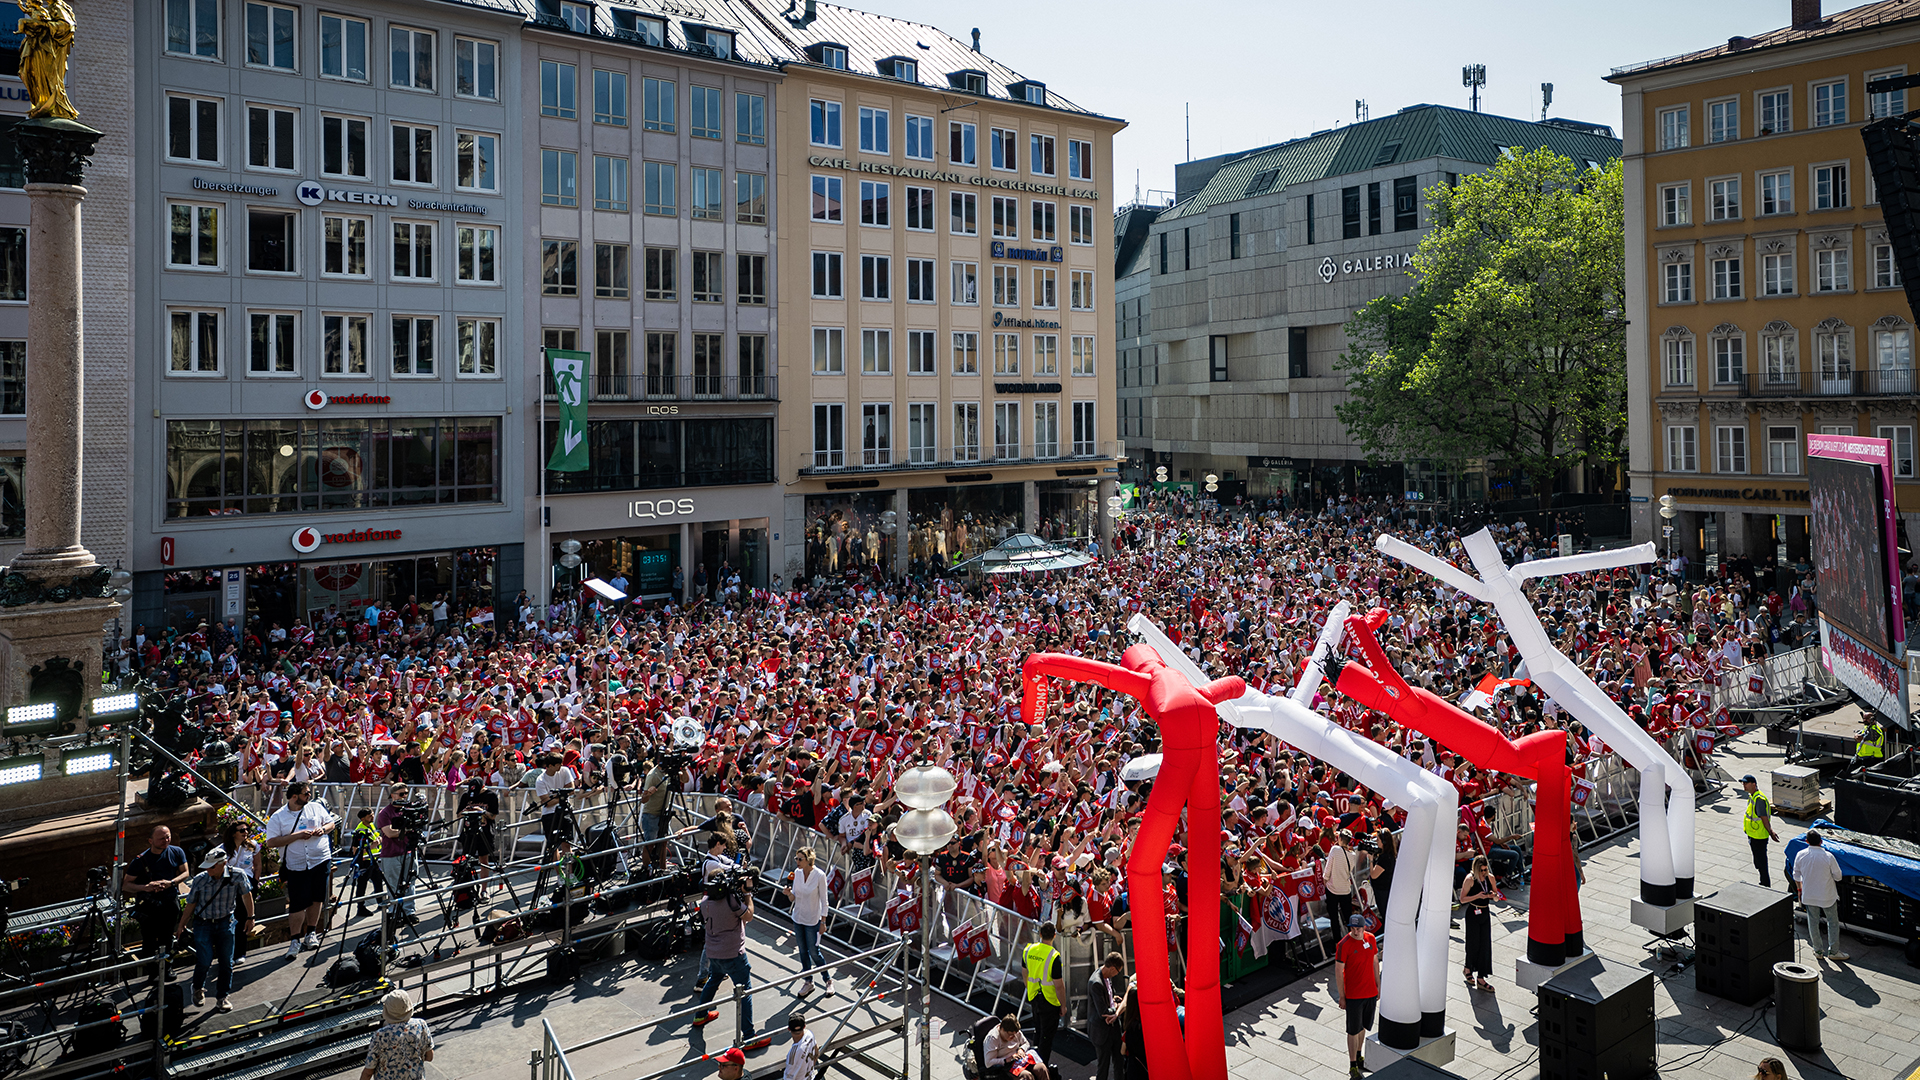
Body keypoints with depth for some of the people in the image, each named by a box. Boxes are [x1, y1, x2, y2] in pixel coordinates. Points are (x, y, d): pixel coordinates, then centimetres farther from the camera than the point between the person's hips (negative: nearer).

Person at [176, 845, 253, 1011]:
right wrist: (181, 926, 8)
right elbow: (191, 904, 0)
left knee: (226, 963, 3)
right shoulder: (200, 879, -15)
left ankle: (222, 997, 20)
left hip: (225, 923, 1)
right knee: (205, 961, -10)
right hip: (203, 924, -1)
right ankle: (198, 988, 22)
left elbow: (246, 894, 2)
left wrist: (250, 917, 7)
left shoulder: (237, 875, -15)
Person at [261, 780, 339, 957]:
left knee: (316, 899, 10)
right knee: (297, 904, -4)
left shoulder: (316, 807, 6)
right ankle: (294, 940, 6)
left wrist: (323, 829, -6)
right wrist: (296, 836, -17)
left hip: (321, 861, 3)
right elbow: (271, 842, -11)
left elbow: (332, 823, 16)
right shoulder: (278, 817, -4)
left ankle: (311, 933, 25)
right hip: (296, 866, -3)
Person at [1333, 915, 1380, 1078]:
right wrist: (1341, 996, -12)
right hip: (1353, 995, -5)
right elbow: (1338, 971, -14)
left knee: (1363, 1026, 20)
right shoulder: (1344, 944, -19)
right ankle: (1353, 1065, 16)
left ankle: (1359, 1056, 39)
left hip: (1370, 992, 5)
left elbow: (1375, 962, 11)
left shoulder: (1371, 939, -3)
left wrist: (1378, 985, 13)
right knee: (1353, 1030, 4)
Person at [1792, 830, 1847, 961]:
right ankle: (1833, 952, 22)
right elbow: (1838, 876, -10)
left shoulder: (1800, 855, -13)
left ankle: (1818, 950, 27)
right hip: (1827, 896, -2)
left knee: (1813, 922, 16)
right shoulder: (1828, 857, -22)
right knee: (1833, 923, 15)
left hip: (1809, 895, 2)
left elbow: (1796, 876, 0)